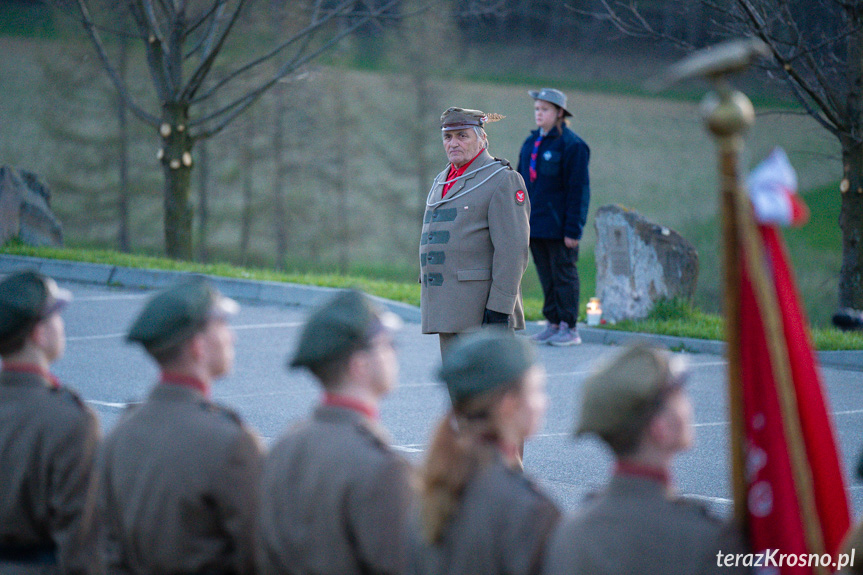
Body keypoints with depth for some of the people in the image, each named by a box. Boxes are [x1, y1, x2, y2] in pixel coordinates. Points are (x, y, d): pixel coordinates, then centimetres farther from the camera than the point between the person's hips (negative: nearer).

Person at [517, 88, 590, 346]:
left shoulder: (572, 146, -9)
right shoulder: (531, 143, 13)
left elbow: (578, 189, -11)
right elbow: (521, 182, 18)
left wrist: (573, 230, -15)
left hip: (558, 225, -7)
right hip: (534, 224, 7)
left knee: (564, 275, -2)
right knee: (546, 276, 10)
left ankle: (569, 328, 4)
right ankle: (553, 324, 16)